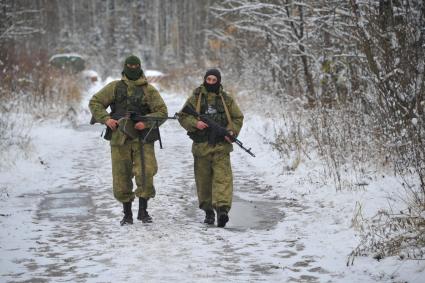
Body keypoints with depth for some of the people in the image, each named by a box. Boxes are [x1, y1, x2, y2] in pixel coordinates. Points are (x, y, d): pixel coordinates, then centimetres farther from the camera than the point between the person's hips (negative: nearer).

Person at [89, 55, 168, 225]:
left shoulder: (149, 90, 5)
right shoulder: (115, 87, 8)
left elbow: (162, 112, 2)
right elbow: (95, 102, 9)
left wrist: (146, 122, -14)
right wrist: (106, 119, -8)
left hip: (142, 139, -1)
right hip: (119, 138, 2)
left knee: (145, 173, -17)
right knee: (121, 177, 5)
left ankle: (143, 210, 0)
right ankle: (127, 214, 20)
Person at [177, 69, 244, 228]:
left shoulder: (226, 99, 10)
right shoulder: (195, 98, 7)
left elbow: (238, 118, 14)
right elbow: (182, 116, 5)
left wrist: (232, 131, -5)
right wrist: (195, 123, -14)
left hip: (221, 145, 0)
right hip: (201, 145, 1)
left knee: (223, 177, -15)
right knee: (203, 180, 6)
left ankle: (222, 209, -25)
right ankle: (208, 211, 18)